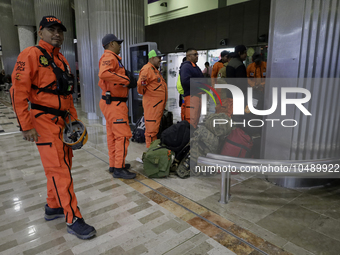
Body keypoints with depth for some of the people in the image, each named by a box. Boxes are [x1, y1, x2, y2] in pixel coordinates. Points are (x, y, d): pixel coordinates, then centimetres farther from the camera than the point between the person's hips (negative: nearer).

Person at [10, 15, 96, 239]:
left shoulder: (62, 59, 17)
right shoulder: (31, 55, -7)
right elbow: (19, 92, -14)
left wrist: (74, 119, 15)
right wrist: (26, 126, -17)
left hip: (63, 120, 8)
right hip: (44, 120, -8)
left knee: (64, 164, 13)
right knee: (59, 169, -8)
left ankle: (53, 207, 30)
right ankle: (73, 220, 0)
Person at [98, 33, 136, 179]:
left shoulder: (111, 58, 22)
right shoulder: (109, 57, -11)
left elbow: (102, 82, 27)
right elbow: (103, 74, -34)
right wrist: (125, 79, -26)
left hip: (110, 103, 11)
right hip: (114, 103, -11)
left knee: (112, 135, 14)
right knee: (123, 135, -9)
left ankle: (113, 164, 24)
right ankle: (119, 169, -3)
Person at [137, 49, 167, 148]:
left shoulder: (155, 70, 23)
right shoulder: (147, 69, -10)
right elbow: (140, 84, -18)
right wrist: (142, 82, -30)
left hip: (158, 104, 10)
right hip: (152, 104, -10)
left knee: (156, 128, 16)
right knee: (152, 129, -8)